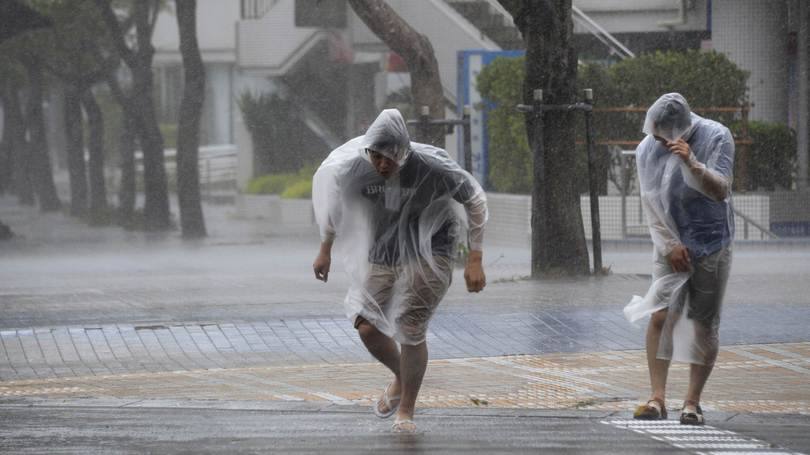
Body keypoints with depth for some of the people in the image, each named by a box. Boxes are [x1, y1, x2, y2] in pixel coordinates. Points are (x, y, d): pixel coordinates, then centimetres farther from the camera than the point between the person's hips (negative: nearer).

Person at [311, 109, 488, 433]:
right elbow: (334, 205, 7)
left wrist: (475, 260, -11)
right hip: (381, 256, 4)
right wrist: (325, 250, 16)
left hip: (426, 256, -4)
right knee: (367, 328, -3)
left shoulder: (432, 168, -26)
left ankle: (406, 411, 12)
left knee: (411, 332, -10)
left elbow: (475, 200, -10)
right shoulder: (352, 168, -17)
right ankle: (400, 378, 30)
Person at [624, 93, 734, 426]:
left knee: (704, 324, -2)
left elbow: (720, 191, -16)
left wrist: (692, 163, -31)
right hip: (671, 245, 2)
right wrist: (669, 245, -6)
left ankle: (693, 402, 5)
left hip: (711, 245, -2)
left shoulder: (716, 138, -10)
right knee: (660, 316, -13)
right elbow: (651, 203, 2)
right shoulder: (648, 149, -2)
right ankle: (657, 398, -14)